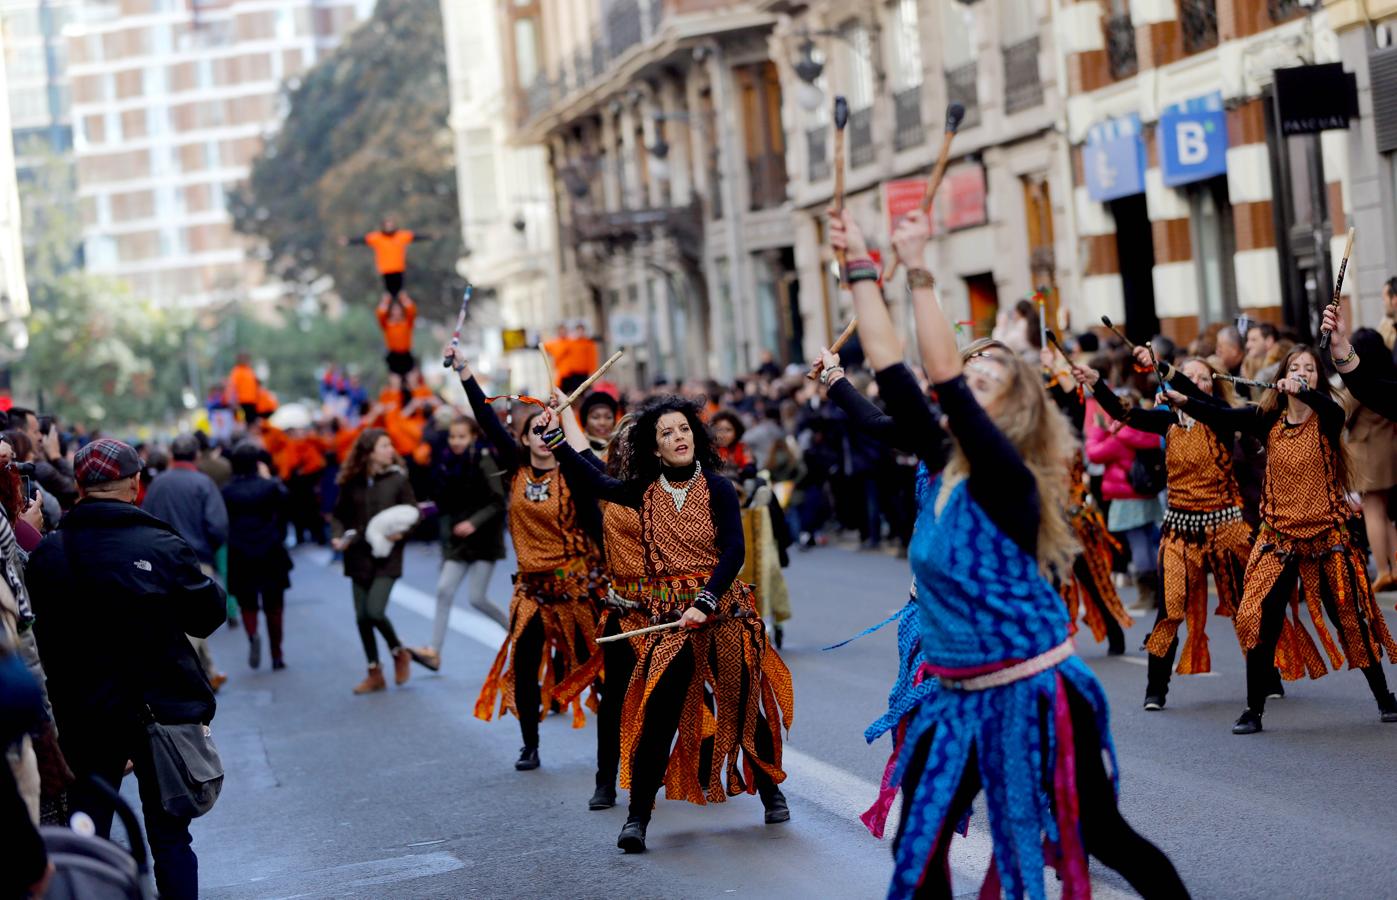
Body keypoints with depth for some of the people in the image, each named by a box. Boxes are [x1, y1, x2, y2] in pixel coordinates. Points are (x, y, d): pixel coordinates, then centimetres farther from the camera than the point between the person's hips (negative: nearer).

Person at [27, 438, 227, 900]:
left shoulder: (47, 553, -7)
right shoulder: (164, 547, -13)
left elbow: (38, 634, -1)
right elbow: (207, 615, -4)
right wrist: (207, 582, 16)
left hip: (82, 717, 2)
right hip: (162, 709, -2)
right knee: (169, 837, 8)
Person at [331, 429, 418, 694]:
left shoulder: (397, 479, -5)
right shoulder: (352, 483, -1)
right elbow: (339, 515, 9)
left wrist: (402, 531, -19)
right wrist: (339, 536, -8)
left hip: (386, 556, -3)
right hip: (359, 555, 3)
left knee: (375, 612, -15)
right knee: (362, 617, 5)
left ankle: (399, 653, 14)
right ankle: (375, 674, 18)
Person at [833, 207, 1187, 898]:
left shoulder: (1008, 482, -17)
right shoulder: (945, 469, 2)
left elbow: (943, 377, -27)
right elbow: (890, 370, 1)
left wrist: (917, 270, -25)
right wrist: (860, 268, -1)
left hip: (1035, 696, -7)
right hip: (961, 699, 7)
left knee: (1100, 838, 5)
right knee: (917, 844, 6)